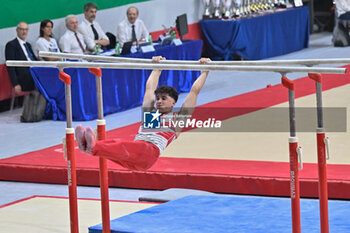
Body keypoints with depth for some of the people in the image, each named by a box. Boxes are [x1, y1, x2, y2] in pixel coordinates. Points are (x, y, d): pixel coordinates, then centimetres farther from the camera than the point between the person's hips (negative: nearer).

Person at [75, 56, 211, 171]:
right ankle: (87, 145, -57)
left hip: (150, 151, -6)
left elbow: (194, 91, 23)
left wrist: (205, 71, 29)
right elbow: (150, 88, 47)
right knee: (116, 144, -28)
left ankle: (93, 148, -62)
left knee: (126, 147, -36)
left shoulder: (177, 118, 20)